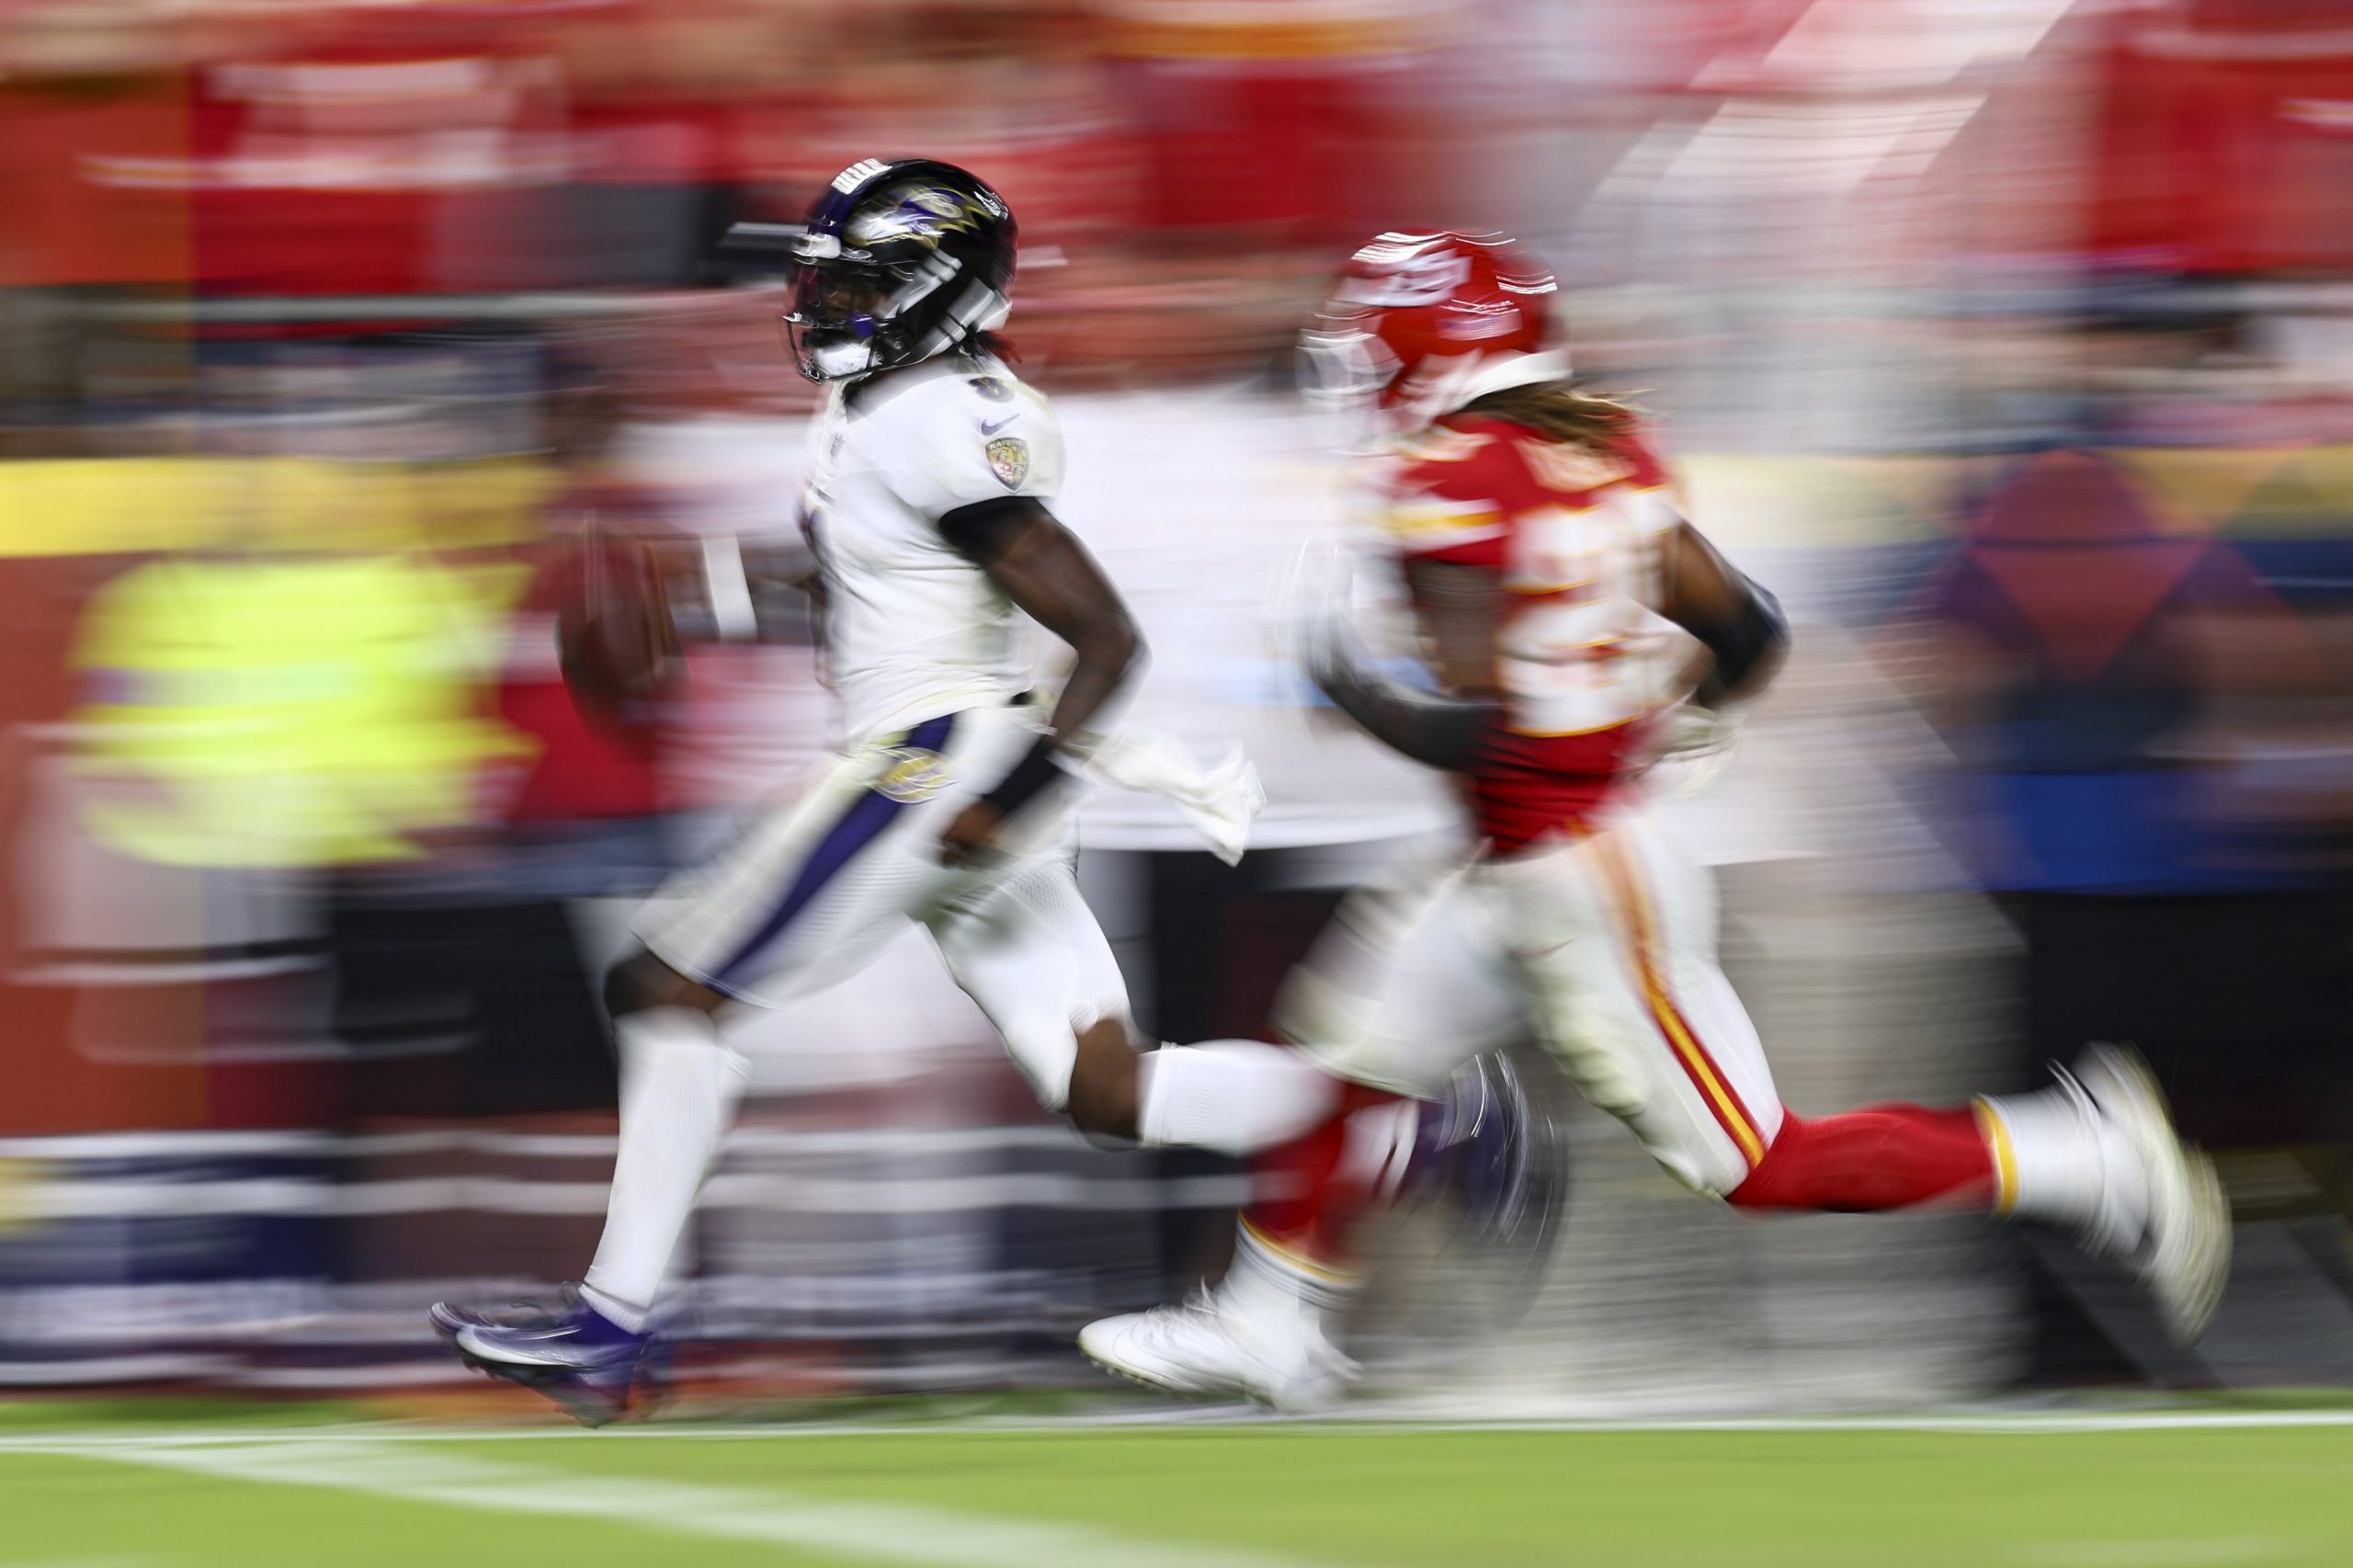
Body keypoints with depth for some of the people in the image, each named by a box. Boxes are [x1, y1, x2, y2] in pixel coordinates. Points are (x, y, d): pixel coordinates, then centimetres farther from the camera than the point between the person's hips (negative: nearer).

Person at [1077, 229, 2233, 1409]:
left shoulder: (1451, 483, -21)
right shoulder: (1604, 450, 3)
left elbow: (1471, 730, -26)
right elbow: (1748, 635, 7)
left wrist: (1346, 679, -10)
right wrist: (1657, 724, 25)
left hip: (1578, 887, -9)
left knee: (1764, 1166, -1)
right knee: (1349, 1047, 15)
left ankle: (2089, 1163, 2)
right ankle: (1269, 1330, 27)